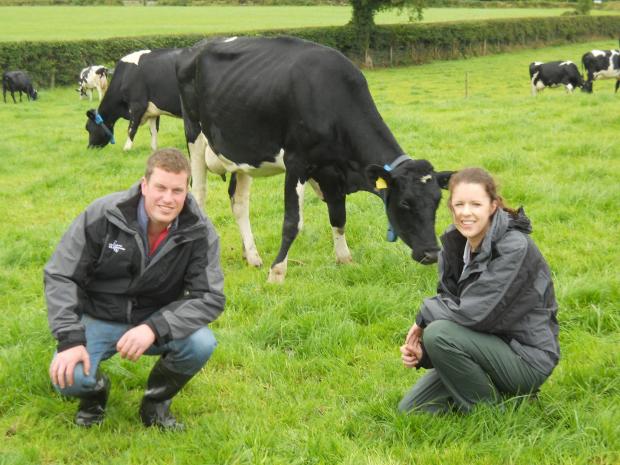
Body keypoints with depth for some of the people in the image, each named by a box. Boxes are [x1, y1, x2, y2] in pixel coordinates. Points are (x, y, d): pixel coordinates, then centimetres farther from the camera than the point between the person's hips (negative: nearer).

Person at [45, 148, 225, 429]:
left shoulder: (200, 232, -14)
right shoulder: (103, 215, -16)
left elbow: (210, 297, -17)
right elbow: (60, 275, -11)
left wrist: (154, 328, -32)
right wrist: (70, 339, -23)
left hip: (155, 322, 1)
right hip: (98, 319, -1)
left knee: (201, 343, -28)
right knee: (68, 378, -28)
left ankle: (156, 401, 4)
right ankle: (96, 390, 13)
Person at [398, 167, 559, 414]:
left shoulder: (515, 248, -23)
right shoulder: (454, 242, 1)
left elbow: (475, 313, -28)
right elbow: (448, 301, 1)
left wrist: (425, 314, -11)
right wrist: (420, 350, -17)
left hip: (527, 359, -7)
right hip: (487, 345, 8)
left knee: (440, 334, -29)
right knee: (409, 410, 0)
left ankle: (494, 410, -8)